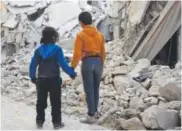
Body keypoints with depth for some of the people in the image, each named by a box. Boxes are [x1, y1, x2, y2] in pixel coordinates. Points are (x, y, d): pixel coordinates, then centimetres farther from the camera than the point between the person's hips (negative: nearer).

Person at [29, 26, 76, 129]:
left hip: (41, 79, 4)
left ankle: (40, 121, 22)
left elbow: (33, 65, 2)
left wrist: (33, 77, 15)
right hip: (54, 79, -4)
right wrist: (72, 73, -3)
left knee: (41, 101, 15)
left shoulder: (39, 50, 1)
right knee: (55, 102, 7)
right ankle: (57, 122, 11)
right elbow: (63, 64, -14)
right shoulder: (57, 49, -11)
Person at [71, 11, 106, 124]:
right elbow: (103, 52, 13)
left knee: (89, 90, -1)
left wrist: (72, 67, -3)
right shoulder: (99, 34, 9)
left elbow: (77, 53, -11)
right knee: (95, 89, 17)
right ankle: (95, 111, 29)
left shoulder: (80, 35, -7)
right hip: (98, 62, 6)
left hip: (87, 63, -5)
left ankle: (91, 116, 2)